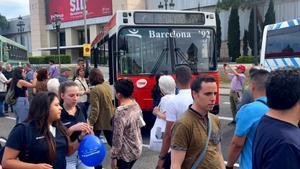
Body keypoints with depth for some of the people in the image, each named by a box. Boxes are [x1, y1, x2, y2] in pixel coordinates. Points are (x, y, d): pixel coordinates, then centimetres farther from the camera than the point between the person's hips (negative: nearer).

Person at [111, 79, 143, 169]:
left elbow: (117, 137, -22)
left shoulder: (120, 111, -26)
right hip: (137, 149, 7)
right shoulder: (136, 105, -3)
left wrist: (113, 157, -13)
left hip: (126, 153, -7)